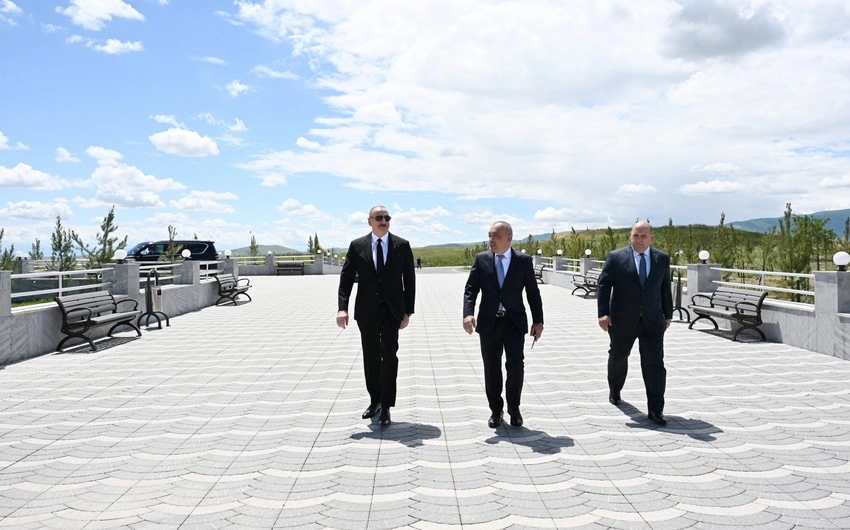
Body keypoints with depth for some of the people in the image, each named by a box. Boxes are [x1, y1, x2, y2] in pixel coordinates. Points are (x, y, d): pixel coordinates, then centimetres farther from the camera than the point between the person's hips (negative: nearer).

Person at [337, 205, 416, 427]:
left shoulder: (402, 245, 0)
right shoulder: (357, 246, 2)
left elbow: (409, 280, 1)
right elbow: (346, 278, 0)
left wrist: (408, 311, -4)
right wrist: (342, 307, -11)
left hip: (392, 310, -2)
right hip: (366, 311, 2)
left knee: (389, 356, -7)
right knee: (371, 357, 12)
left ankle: (385, 407, 1)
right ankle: (375, 400, 29)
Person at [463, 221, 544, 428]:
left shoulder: (524, 260, -1)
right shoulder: (481, 259, 2)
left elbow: (533, 292, 1)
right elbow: (471, 289, -1)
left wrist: (538, 321, -2)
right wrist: (468, 313, -16)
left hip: (514, 322, -1)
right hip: (488, 323, 1)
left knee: (515, 365, -8)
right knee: (491, 368, 8)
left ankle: (514, 409, 13)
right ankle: (496, 410, 23)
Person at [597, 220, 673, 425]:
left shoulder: (662, 259, 4)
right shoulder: (616, 257, -5)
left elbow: (665, 289, 11)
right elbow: (603, 285, -7)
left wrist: (668, 314, 13)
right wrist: (603, 313, -15)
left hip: (652, 321, 1)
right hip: (622, 320, -1)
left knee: (655, 364, -4)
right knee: (618, 357, 17)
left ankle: (655, 410, 1)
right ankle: (614, 391, 43)